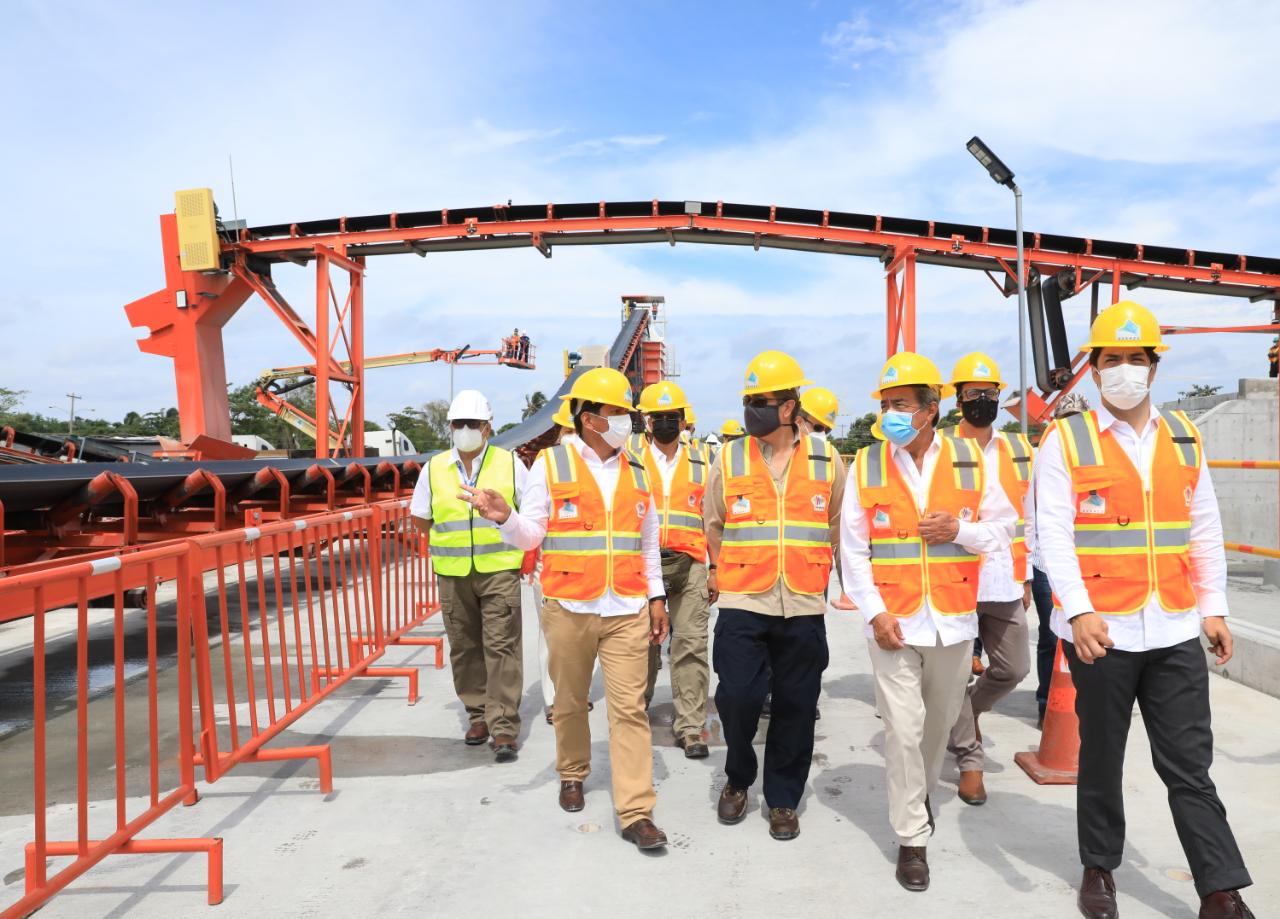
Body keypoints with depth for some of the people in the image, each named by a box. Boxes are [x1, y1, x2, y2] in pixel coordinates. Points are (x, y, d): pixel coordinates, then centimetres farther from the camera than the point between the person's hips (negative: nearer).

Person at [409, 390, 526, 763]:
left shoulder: (509, 463, 1)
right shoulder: (435, 468, 6)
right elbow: (420, 519, 15)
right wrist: (452, 541, 10)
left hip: (500, 570, -2)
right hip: (453, 574, 3)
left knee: (502, 647, -6)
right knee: (465, 648, 9)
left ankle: (504, 727, -2)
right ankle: (478, 716, 24)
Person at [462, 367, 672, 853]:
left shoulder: (636, 472, 10)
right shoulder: (551, 464, -1)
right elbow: (531, 535, -2)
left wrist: (656, 597, 12)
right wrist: (505, 518, -23)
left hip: (627, 611, 2)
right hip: (569, 609, -2)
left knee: (629, 708, -2)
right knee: (570, 702, 13)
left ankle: (636, 812, 2)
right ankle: (572, 775, 38)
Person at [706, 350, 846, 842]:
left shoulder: (826, 459, 3)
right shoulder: (729, 458, 2)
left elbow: (837, 525, 13)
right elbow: (713, 525, 12)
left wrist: (810, 570, 13)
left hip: (803, 606, 1)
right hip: (741, 603, -1)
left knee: (796, 706, 7)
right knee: (737, 697, -4)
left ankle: (782, 800, 26)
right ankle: (738, 780, 25)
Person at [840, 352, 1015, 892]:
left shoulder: (969, 461, 0)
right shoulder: (866, 465, -3)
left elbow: (1003, 527, 7)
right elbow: (853, 550, -3)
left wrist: (961, 530, -13)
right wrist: (875, 613, -11)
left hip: (952, 619, 2)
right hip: (894, 620, -2)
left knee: (939, 722, 18)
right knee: (903, 729, -3)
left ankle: (920, 794, 44)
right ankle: (912, 838, 11)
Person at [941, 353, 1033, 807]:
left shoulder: (1019, 451, 9)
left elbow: (1026, 519, 14)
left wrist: (1026, 578, 13)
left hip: (1005, 583, 4)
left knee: (1013, 668, 11)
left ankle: (967, 712, 38)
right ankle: (969, 760, 18)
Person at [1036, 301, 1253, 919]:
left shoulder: (1184, 438, 9)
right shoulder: (1066, 441, -6)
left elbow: (1204, 530, 13)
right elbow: (1053, 535, -12)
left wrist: (1213, 608, 10)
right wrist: (1079, 612, -22)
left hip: (1176, 631, 3)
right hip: (1102, 630, -3)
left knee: (1190, 764, 7)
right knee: (1102, 757, 12)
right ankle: (1098, 868, 30)